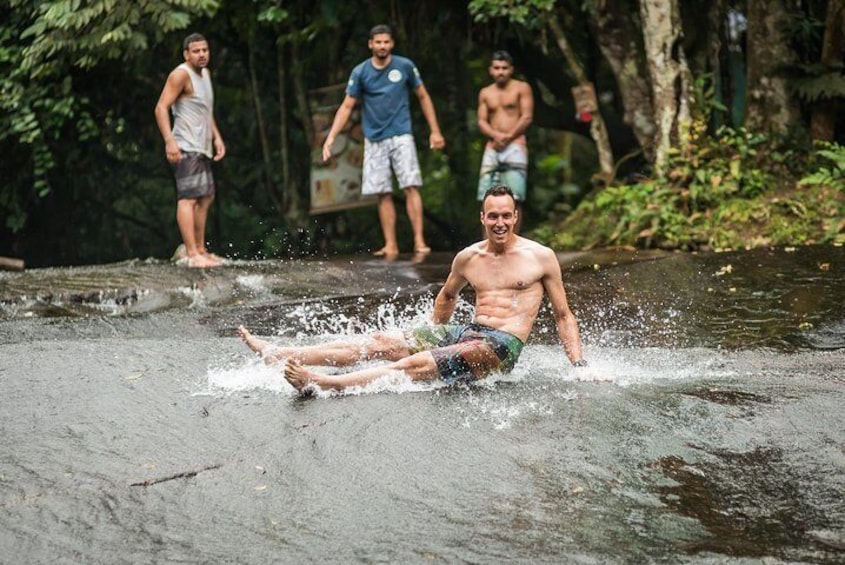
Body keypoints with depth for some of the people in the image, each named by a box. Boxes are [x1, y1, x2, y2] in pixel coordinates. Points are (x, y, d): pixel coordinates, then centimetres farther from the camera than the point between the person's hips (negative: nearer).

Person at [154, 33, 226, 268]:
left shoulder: (205, 73, 18)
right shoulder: (181, 74, -11)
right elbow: (161, 108, -18)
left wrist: (217, 137, 19)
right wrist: (169, 141, -27)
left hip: (202, 147, 10)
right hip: (186, 148, -10)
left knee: (206, 197, 16)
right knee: (188, 198, -15)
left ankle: (200, 250, 25)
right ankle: (192, 255, -22)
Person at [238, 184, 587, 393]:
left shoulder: (541, 257, -1)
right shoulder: (468, 258, 13)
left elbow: (563, 316, 4)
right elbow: (447, 297, 31)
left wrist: (579, 365, -5)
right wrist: (436, 341, 34)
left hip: (501, 346, -6)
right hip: (466, 332, 6)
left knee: (414, 365, -27)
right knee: (380, 343, -8)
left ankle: (323, 383, -42)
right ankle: (277, 356, -13)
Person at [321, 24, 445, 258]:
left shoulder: (405, 66, 0)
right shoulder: (360, 72, 0)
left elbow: (423, 97, 9)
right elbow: (346, 107, 2)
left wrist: (435, 131, 5)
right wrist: (331, 137, -8)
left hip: (401, 136, -1)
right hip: (374, 140, 1)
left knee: (411, 186, -13)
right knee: (383, 194, 1)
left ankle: (419, 241, -13)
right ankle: (390, 245, 6)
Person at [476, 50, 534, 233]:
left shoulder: (521, 88, 6)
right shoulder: (485, 93, 18)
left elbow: (527, 117, -2)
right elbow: (482, 122, 10)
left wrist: (508, 137, -11)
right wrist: (496, 135, -10)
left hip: (515, 147, -4)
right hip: (492, 148, 4)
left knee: (514, 198, -11)